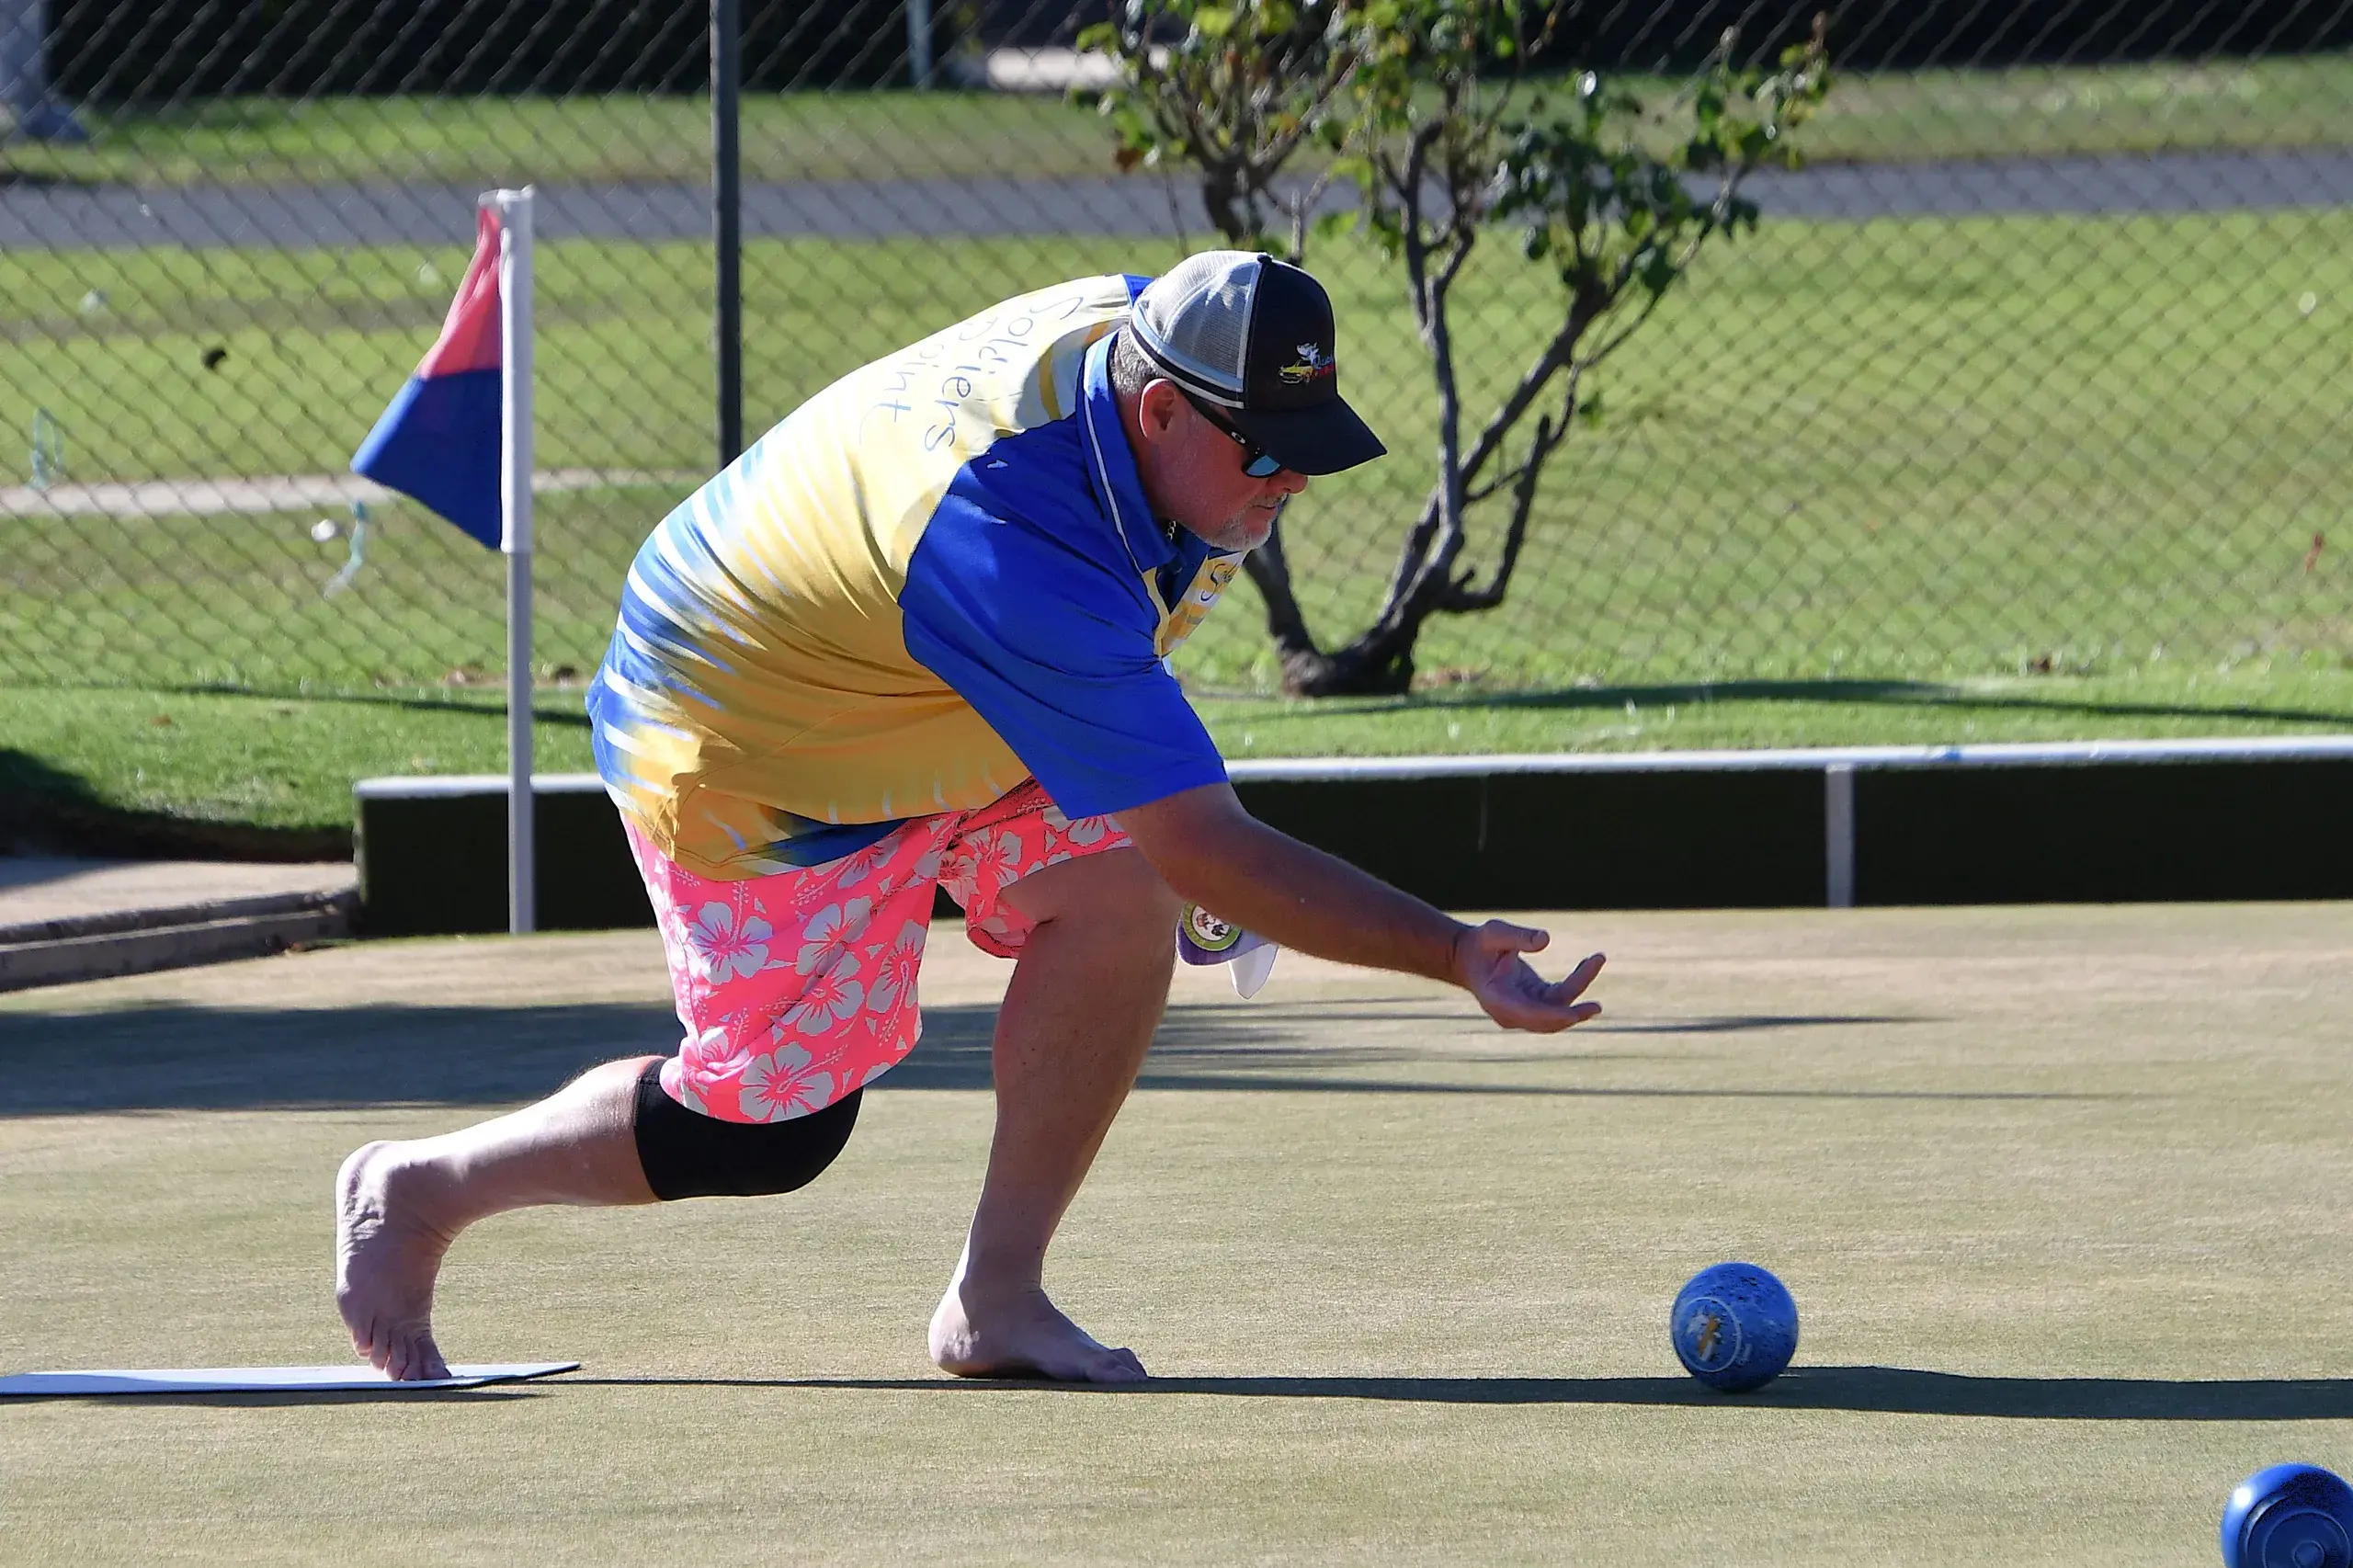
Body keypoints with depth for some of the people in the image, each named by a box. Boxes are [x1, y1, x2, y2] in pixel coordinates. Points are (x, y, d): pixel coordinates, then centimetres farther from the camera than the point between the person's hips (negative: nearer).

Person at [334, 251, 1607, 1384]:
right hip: (743, 758, -8)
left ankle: (994, 1299, -6)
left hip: (920, 714, 8)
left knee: (1117, 893, -15)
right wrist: (1454, 954, -44)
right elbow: (1208, 852, -41)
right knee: (770, 1131, -3)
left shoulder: (1140, 323, -16)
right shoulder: (1024, 553, -42)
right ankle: (416, 1190, 20)